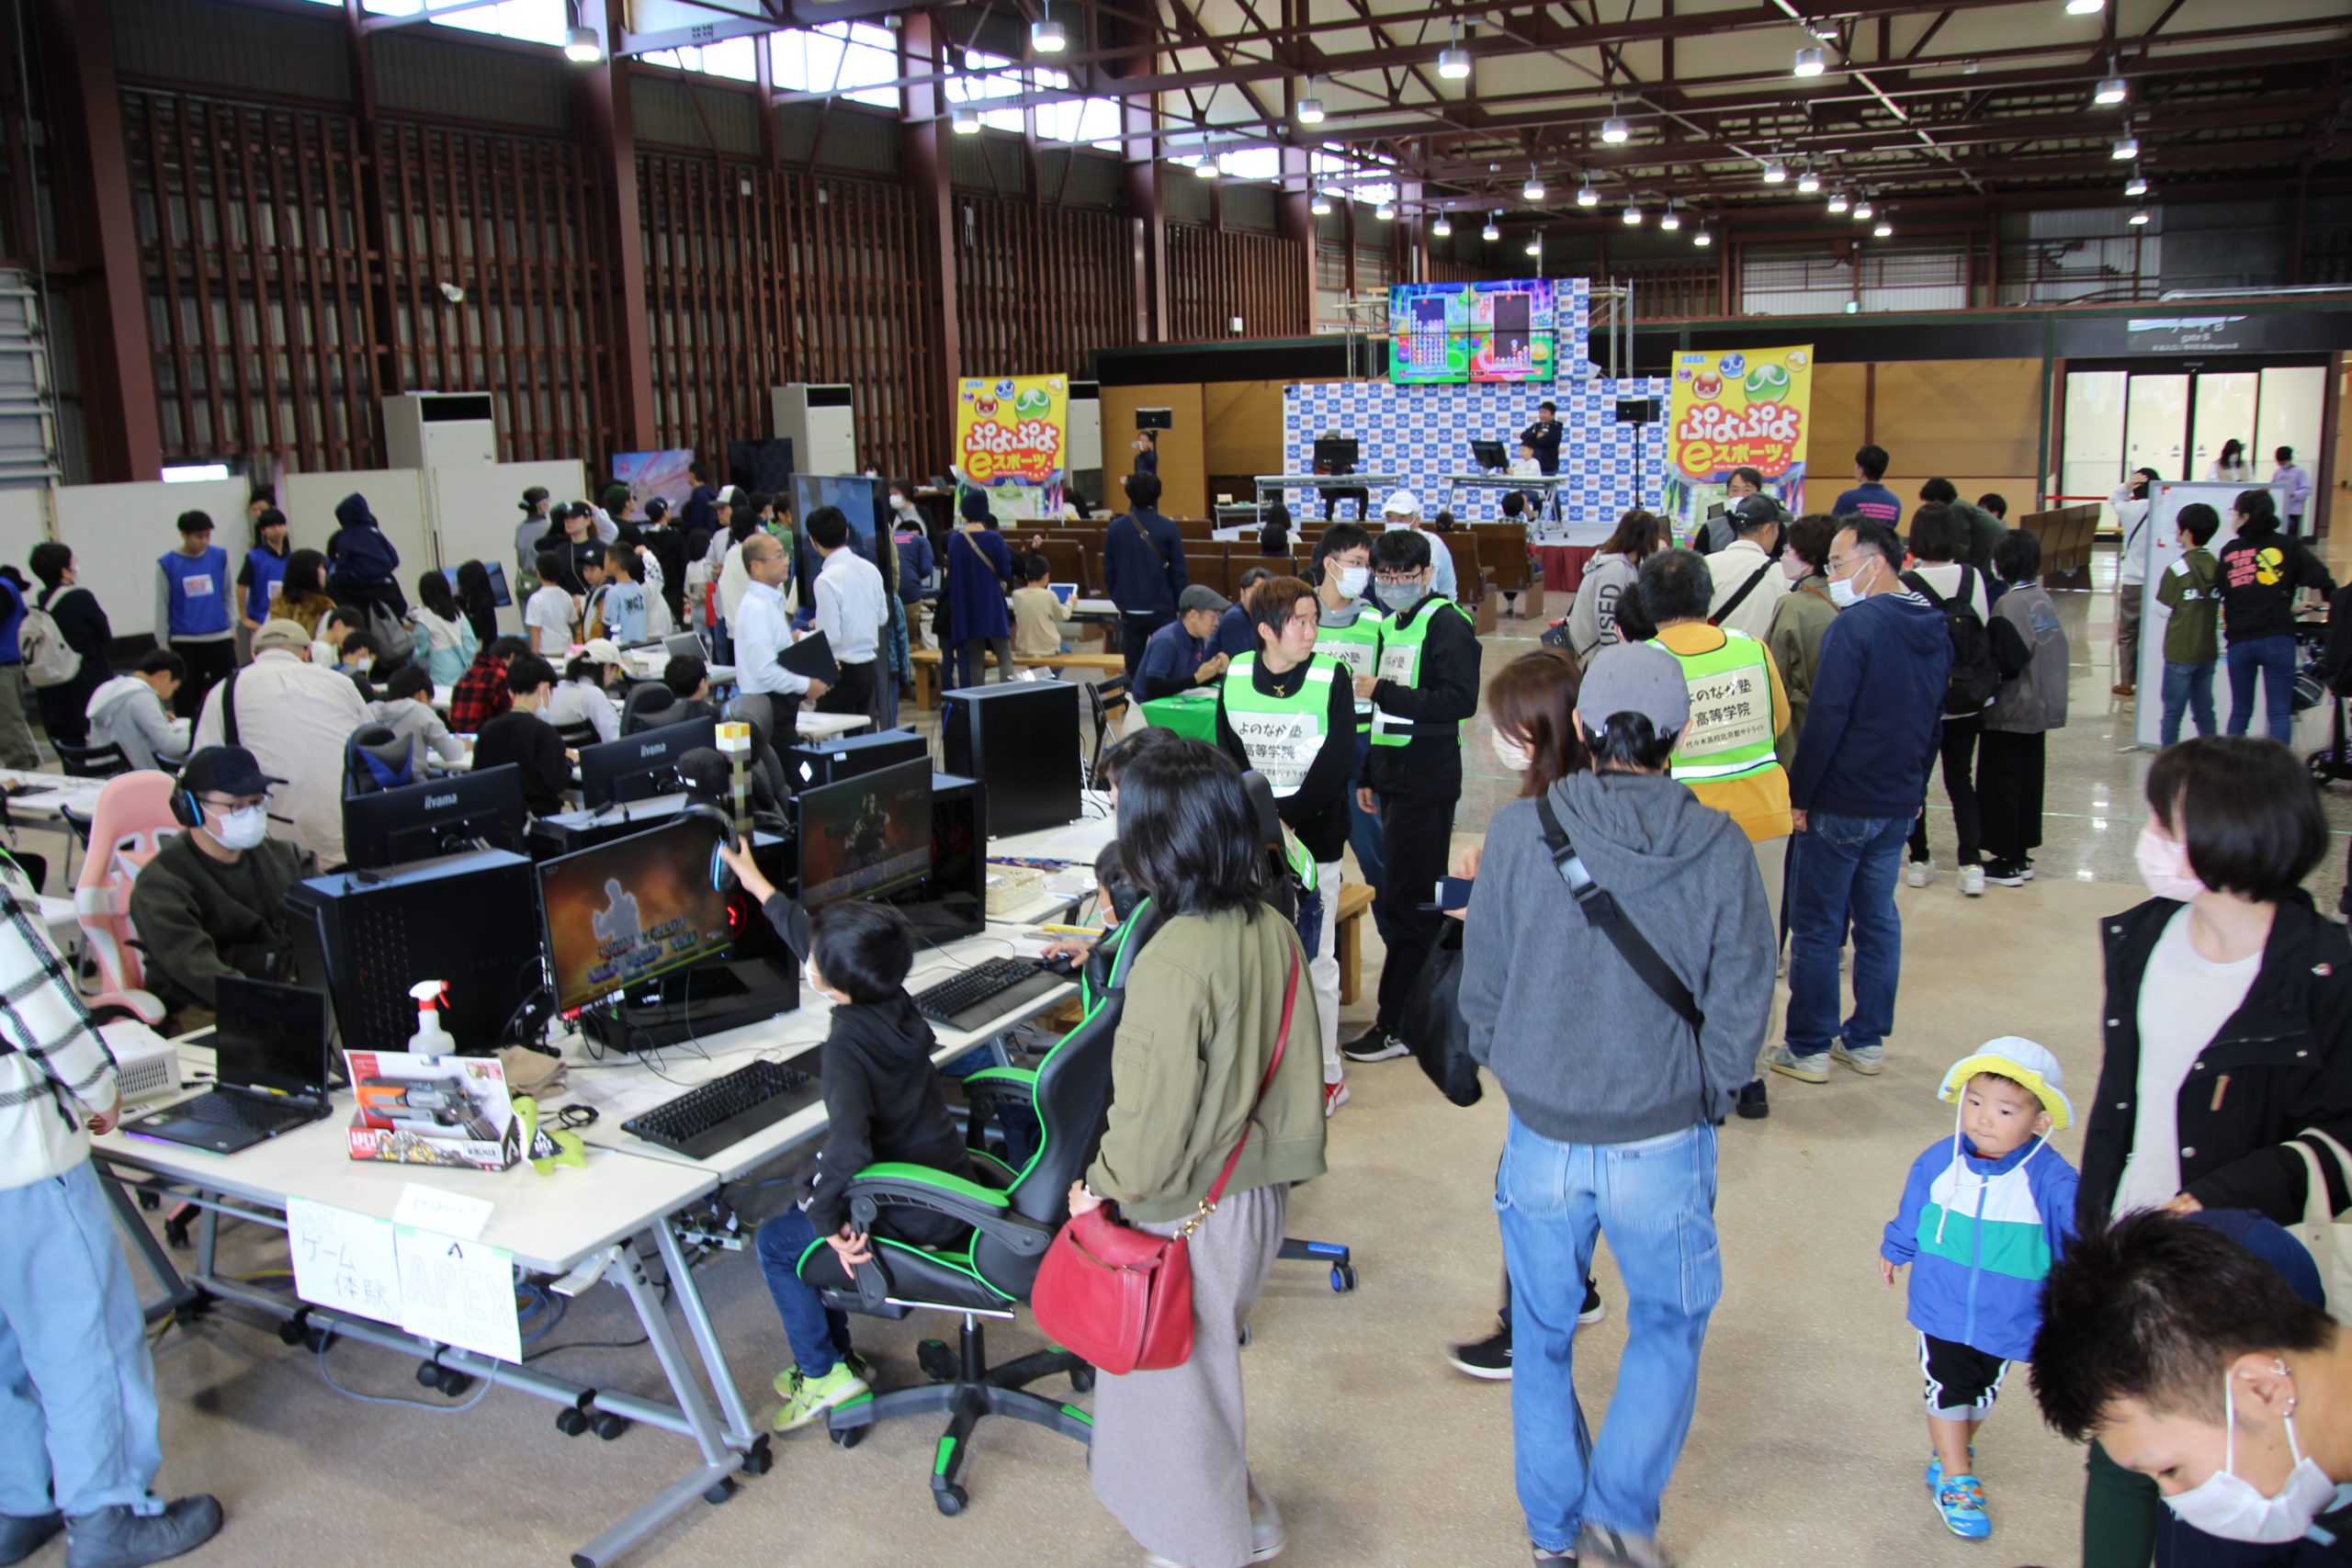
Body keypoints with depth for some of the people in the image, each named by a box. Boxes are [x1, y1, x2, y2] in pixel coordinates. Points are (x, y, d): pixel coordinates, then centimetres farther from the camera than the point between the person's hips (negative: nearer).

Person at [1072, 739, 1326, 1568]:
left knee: (1177, 1381, 15)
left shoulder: (1172, 963, -29)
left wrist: (1100, 1183, -4)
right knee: (1207, 1363, 27)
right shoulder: (1273, 932, -7)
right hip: (1257, 1192, 7)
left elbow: (1153, 1120, -22)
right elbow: (1297, 1068, 3)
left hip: (1187, 1212, -7)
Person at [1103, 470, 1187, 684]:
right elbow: (1178, 571, -5)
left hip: (1130, 610, 2)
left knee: (1134, 669, 9)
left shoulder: (1116, 528, -3)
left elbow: (1108, 570, 3)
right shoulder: (1167, 528, -9)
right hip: (1162, 608, -2)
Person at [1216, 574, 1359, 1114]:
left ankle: (1326, 1074, 15)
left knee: (1313, 957, 3)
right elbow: (1228, 756, 7)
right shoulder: (1235, 677, 3)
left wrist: (1285, 819, -15)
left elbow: (1337, 763, -9)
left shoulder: (1331, 678, -6)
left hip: (1312, 839, -3)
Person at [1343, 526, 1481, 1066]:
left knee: (1407, 902, -6)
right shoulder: (1390, 624, 16)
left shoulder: (1446, 623, -10)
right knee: (1404, 897, 13)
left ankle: (1397, 1024, -1)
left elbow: (1461, 700, -21)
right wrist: (1369, 774, 20)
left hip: (1427, 782, -9)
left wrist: (1383, 692, -22)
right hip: (1394, 775, 9)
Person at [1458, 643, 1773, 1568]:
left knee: (1542, 1333, 20)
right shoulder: (1719, 849, -12)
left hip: (1542, 1134, 1)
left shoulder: (1519, 831, -11)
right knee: (1669, 1322, 23)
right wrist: (1703, 1099, 11)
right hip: (1664, 1141, -1)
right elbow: (1740, 1005, -6)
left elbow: (1481, 983, -3)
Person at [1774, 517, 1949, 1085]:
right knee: (1878, 919, 15)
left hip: (1841, 803, -8)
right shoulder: (1935, 629, 9)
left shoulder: (1856, 625, -17)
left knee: (1816, 928, 2)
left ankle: (1809, 1048, 8)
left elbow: (1825, 720, -19)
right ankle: (1867, 1040, 23)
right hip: (1899, 802, 8)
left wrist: (1799, 795, -13)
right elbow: (1934, 720, 17)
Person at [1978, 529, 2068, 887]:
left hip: (2010, 711, -8)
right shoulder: (2045, 599, 5)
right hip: (2043, 706, 8)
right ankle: (2022, 854, 22)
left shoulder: (2009, 605, -18)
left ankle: (2006, 860, 5)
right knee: (2029, 780, 14)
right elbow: (2057, 651, 8)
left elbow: (2007, 662, -20)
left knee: (2000, 783, 1)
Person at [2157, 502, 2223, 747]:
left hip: (2180, 652, -5)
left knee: (2173, 711, 2)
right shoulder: (2217, 567, 1)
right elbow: (2219, 606, 9)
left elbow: (2162, 609, -9)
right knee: (2204, 709, 13)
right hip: (2209, 651, 5)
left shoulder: (2178, 569, -15)